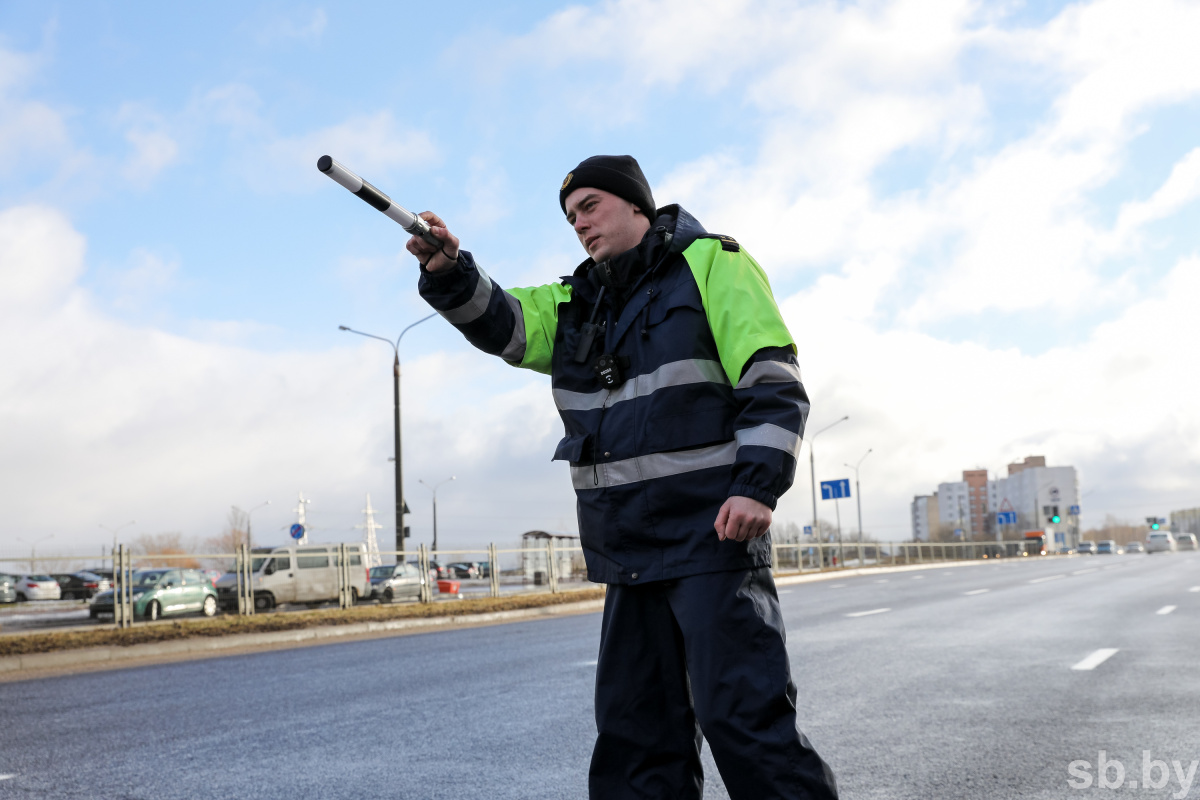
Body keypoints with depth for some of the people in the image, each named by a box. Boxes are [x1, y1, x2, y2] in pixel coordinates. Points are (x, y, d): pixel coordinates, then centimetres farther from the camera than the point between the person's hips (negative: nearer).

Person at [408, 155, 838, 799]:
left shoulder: (710, 264, -2)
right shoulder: (578, 302, 18)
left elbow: (774, 383, -9)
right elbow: (500, 323, 6)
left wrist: (757, 485, -20)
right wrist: (448, 273, -14)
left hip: (710, 534, -7)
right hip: (627, 549, 7)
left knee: (743, 716, -10)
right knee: (634, 729, 11)